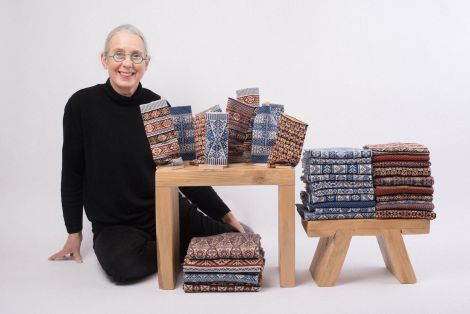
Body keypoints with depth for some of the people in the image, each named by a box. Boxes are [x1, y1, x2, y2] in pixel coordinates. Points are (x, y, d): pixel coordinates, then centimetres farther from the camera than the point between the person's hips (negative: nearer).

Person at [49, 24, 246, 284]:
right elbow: (72, 172, 2)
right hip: (113, 225, 0)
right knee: (123, 265, -33)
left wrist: (226, 215, -2)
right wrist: (74, 232, 5)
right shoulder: (82, 105, -7)